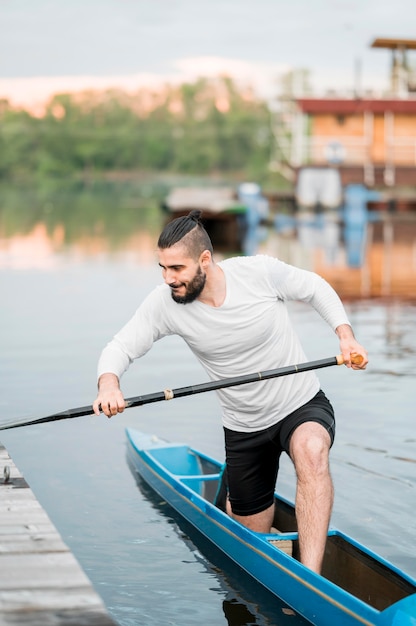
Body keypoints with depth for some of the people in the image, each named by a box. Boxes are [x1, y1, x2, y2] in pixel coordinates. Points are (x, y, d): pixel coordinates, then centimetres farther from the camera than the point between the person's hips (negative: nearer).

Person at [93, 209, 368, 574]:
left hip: (304, 407, -3)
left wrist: (346, 337, -14)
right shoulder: (163, 304, -15)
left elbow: (315, 288, -1)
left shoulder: (261, 271, -19)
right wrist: (108, 383, -33)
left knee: (311, 450, -40)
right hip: (243, 430, 3)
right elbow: (120, 348, -11)